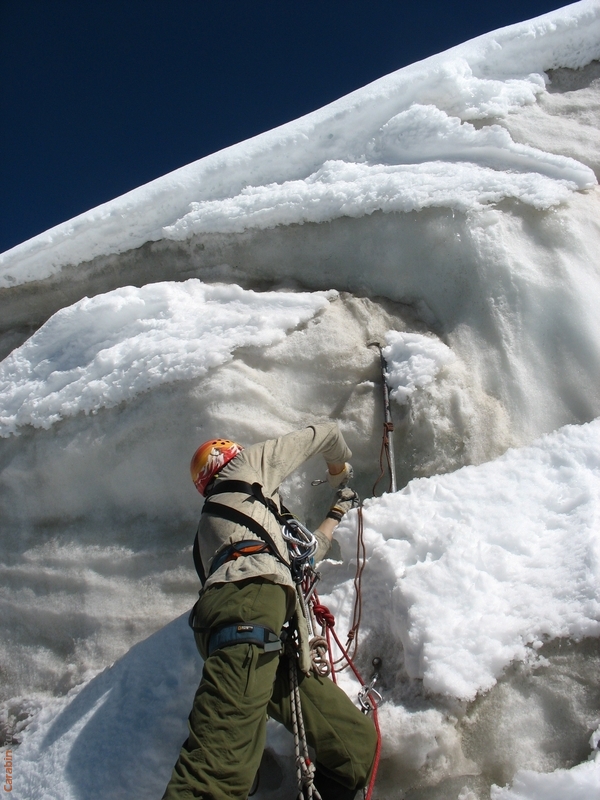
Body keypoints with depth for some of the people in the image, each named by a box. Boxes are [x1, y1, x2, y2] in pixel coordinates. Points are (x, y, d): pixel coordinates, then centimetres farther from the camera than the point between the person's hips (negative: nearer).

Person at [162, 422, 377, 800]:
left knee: (357, 742, 2)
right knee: (220, 768, -25)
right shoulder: (246, 465, 24)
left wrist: (338, 511, 60)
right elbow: (324, 434, 31)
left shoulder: (210, 527, 42)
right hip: (250, 600, -8)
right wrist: (340, 468, 51)